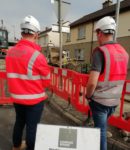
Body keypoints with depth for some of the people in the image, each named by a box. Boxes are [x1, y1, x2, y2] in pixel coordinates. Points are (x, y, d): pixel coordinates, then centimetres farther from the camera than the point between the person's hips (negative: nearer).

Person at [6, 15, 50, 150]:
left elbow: (13, 75, 6)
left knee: (19, 122, 25)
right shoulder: (36, 55, -21)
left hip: (16, 97, 7)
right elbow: (47, 80, -11)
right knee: (32, 126, 11)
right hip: (34, 98, -6)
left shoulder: (10, 52, -3)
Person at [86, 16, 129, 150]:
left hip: (100, 100, -7)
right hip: (115, 100, 7)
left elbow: (92, 82, -25)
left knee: (101, 130, 11)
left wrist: (88, 96, -6)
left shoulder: (100, 51, -19)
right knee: (101, 127, 25)